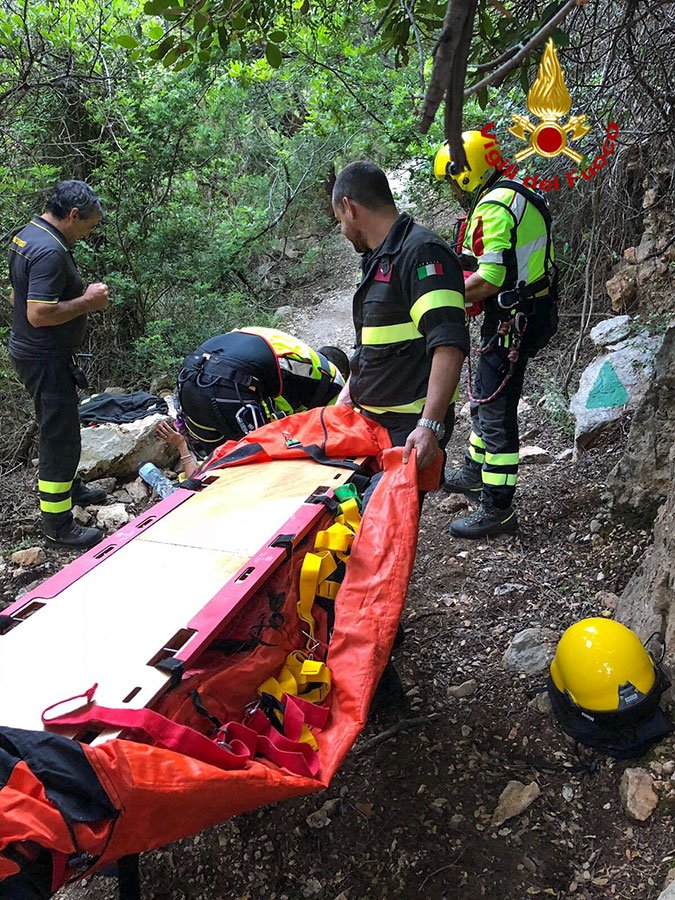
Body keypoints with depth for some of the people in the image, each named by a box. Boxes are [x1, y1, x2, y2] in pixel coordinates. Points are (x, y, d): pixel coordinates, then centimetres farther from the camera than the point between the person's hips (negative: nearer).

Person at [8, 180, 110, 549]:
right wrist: (87, 301, -19)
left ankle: (68, 486, 47)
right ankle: (58, 525, 8)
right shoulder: (50, 251, -25)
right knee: (60, 435, -2)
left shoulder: (26, 235, 9)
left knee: (59, 426, 27)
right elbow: (40, 314, -31)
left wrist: (81, 297, 9)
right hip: (45, 359, -11)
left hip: (28, 350, 11)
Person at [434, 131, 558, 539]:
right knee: (486, 398, 23)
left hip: (513, 321, -11)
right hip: (536, 307, 11)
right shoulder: (523, 194, 13)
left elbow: (490, 278, -25)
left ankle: (498, 509, 2)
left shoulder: (494, 206, -19)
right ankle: (476, 472, 40)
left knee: (496, 413, -5)